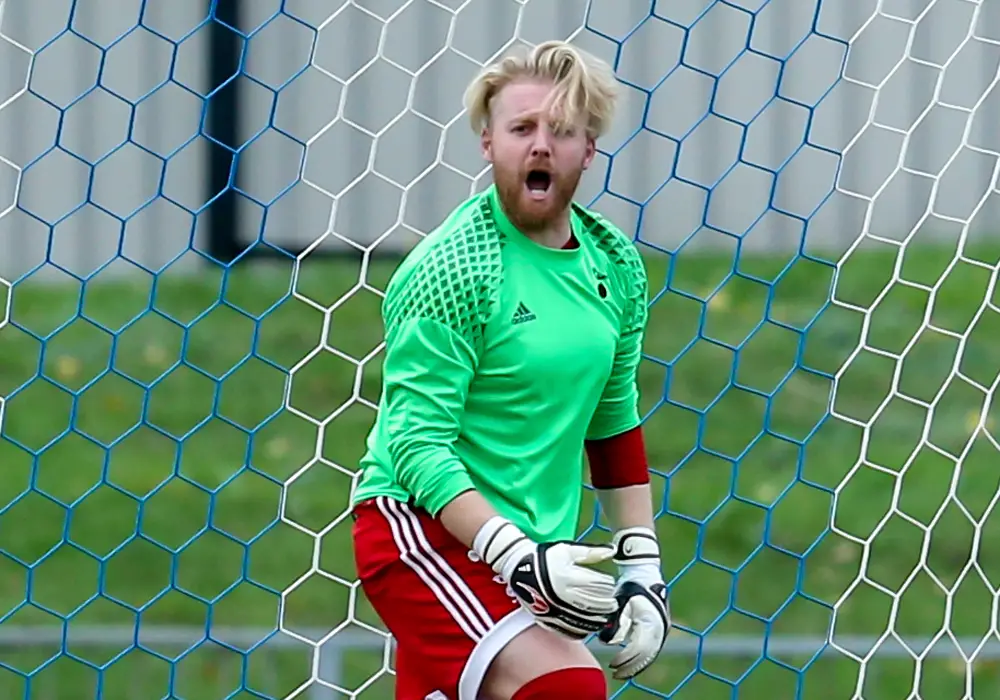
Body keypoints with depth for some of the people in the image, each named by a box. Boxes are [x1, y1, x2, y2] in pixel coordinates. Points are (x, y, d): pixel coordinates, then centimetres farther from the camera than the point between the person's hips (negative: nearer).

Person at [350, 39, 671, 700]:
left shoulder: (615, 266, 7)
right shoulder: (450, 271, -14)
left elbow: (614, 422, 19)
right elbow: (418, 445, -17)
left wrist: (642, 569, 13)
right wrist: (522, 561, -27)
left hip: (532, 543, 7)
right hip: (418, 527, -7)